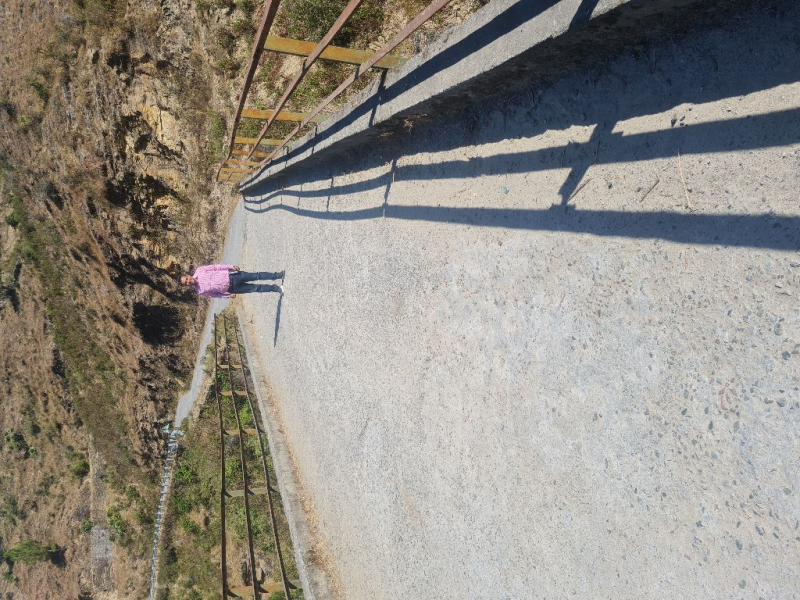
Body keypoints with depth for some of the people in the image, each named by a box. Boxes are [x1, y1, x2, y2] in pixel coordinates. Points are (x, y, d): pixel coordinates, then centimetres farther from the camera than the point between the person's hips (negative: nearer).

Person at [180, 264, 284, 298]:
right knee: (255, 288, -3)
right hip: (231, 288, -1)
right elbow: (214, 294, 4)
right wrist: (228, 295, 0)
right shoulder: (200, 291, -7)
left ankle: (277, 275, 10)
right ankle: (276, 288, 12)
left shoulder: (199, 270, -6)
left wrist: (230, 266, -8)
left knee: (256, 276, -6)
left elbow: (215, 267, 0)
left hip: (230, 275, 1)